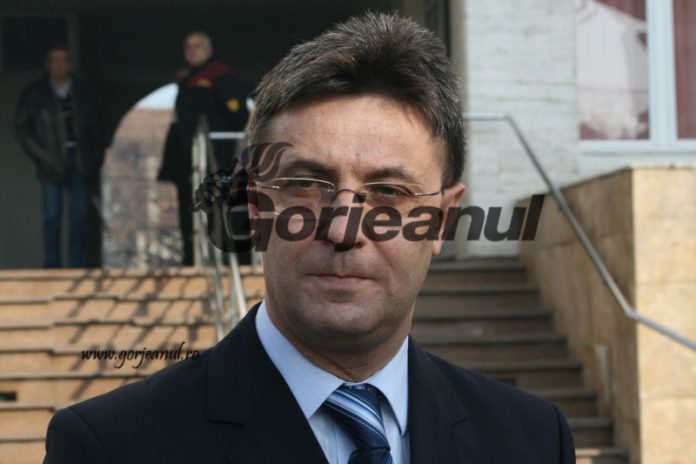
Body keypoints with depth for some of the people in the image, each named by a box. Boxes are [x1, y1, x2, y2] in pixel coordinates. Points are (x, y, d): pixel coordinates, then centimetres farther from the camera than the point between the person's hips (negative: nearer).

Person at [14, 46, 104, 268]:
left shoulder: (81, 93, 11)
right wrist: (42, 156, -5)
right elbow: (21, 129, 4)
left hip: (79, 161, 2)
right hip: (52, 164, -2)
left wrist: (95, 160, 5)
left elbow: (95, 129, 14)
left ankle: (77, 265, 6)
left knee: (80, 216, 0)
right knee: (52, 217, -4)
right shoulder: (34, 93, 4)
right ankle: (53, 266, 1)